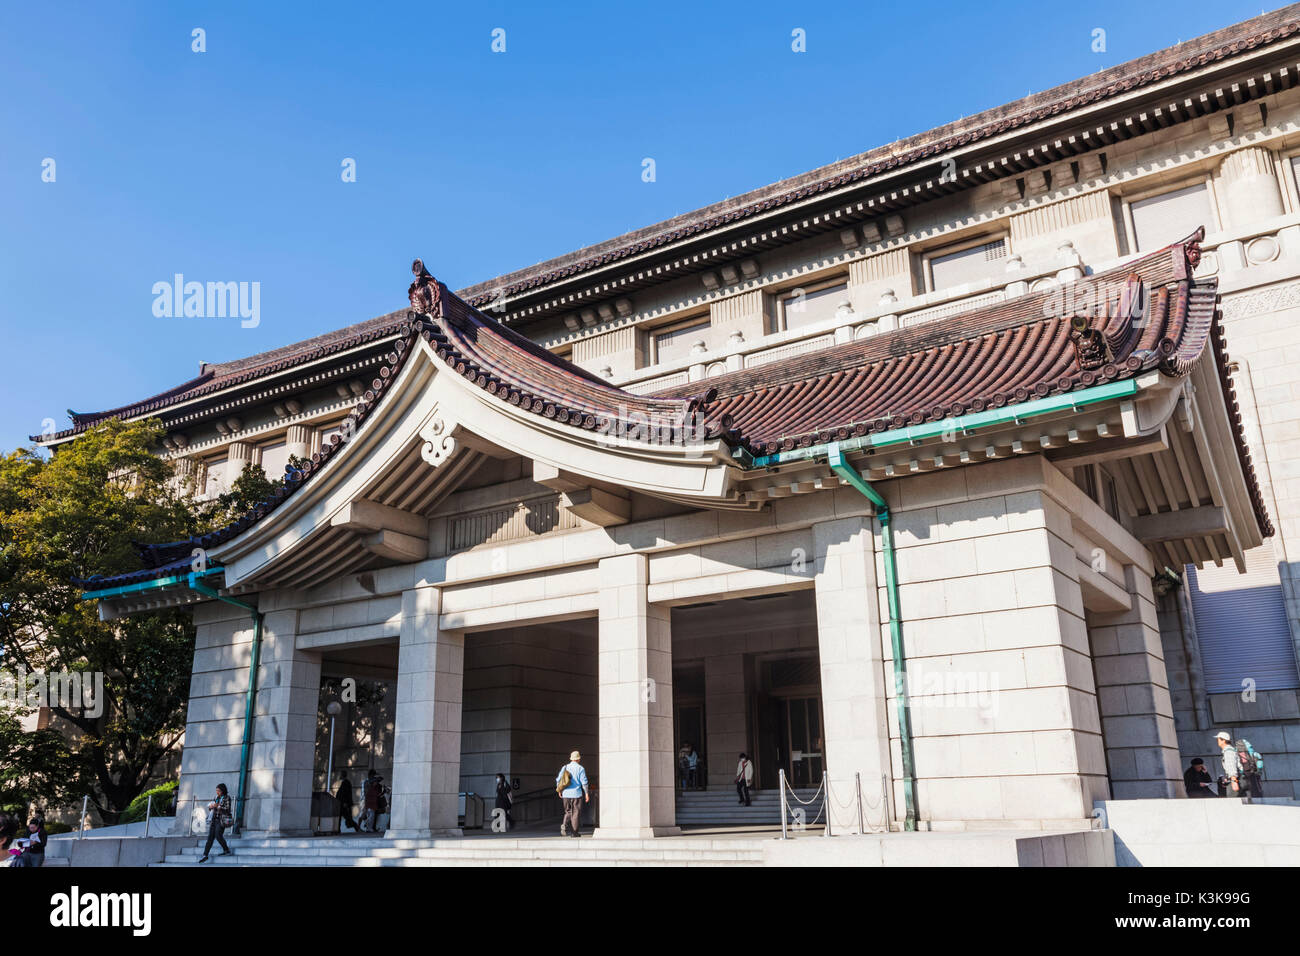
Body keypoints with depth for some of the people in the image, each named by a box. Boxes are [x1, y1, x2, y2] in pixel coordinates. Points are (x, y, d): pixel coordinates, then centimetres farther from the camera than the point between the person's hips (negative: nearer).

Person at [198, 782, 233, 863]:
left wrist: (218, 806, -23)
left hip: (222, 820, -6)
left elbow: (227, 809, -14)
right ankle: (205, 855, -2)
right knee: (210, 836, -1)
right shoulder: (216, 798, 13)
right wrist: (210, 806, -7)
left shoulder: (227, 798, -6)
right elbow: (209, 805, 17)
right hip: (214, 819, 6)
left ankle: (227, 850, 2)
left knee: (218, 836, -15)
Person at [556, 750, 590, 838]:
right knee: (576, 813, 5)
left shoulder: (565, 767, 7)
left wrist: (559, 790, 19)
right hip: (576, 794, -4)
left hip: (565, 794, 4)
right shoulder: (580, 768, -4)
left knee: (568, 812, 16)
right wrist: (587, 793, -1)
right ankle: (574, 832, 6)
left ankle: (564, 826, -7)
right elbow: (584, 782, -7)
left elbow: (558, 779, 8)